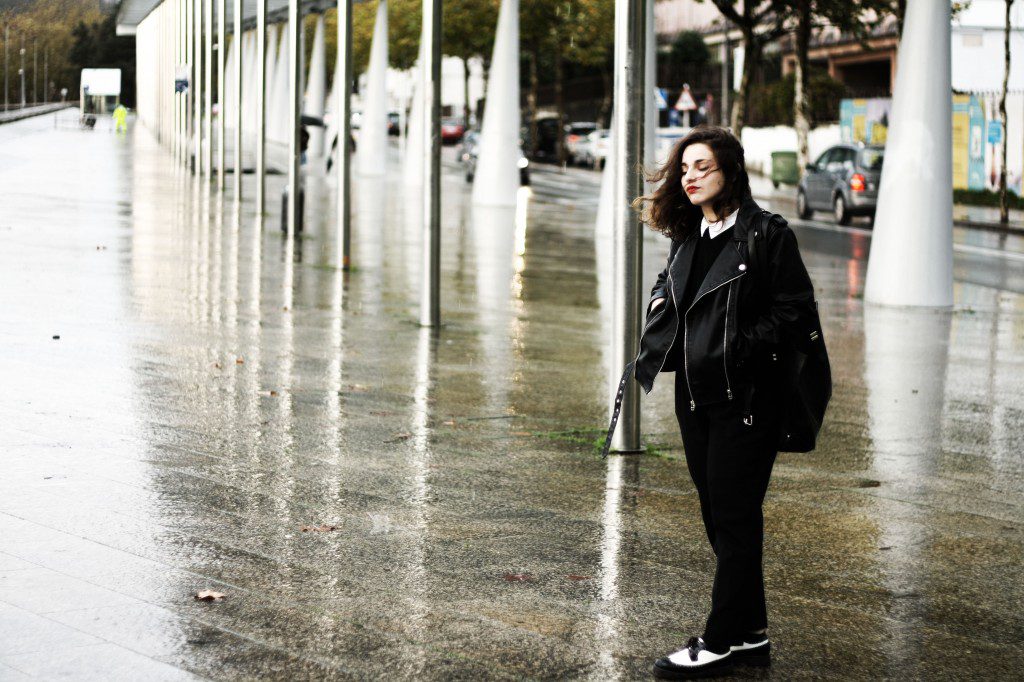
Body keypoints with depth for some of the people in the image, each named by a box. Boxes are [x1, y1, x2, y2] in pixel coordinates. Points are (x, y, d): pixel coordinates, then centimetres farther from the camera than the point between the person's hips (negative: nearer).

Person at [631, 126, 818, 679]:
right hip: (695, 396, 8)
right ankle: (750, 634, 22)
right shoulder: (686, 236, 11)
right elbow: (669, 285, 28)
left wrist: (741, 346, -19)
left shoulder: (766, 233, -11)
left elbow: (795, 311, -13)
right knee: (717, 516, 12)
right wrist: (661, 298, 6)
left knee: (734, 519, -2)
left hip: (744, 399, -8)